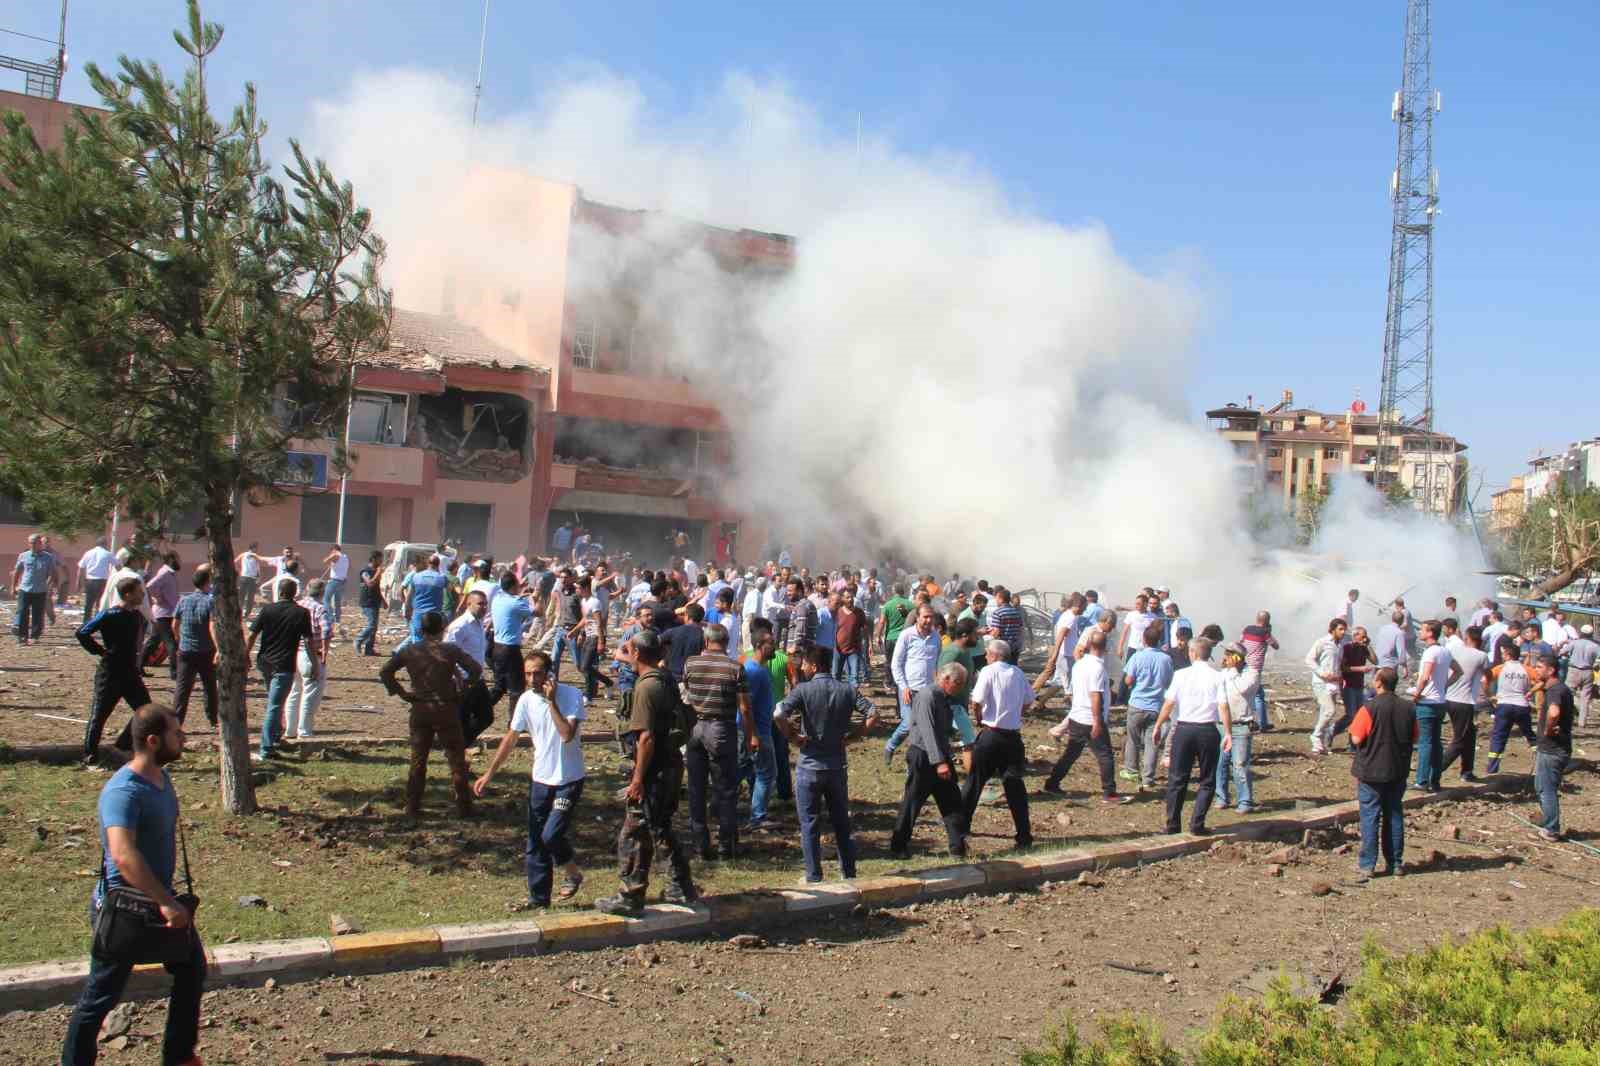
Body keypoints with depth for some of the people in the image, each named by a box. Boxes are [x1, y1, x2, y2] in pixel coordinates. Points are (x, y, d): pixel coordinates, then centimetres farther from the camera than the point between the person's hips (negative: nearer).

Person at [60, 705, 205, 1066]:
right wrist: (165, 902, -39)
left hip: (161, 898, 9)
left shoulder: (161, 776, 2)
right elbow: (124, 855, -40)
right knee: (102, 995, 5)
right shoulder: (124, 791, -27)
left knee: (192, 970, 17)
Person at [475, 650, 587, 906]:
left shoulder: (571, 695, -15)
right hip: (540, 779, 5)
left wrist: (551, 701, -25)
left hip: (569, 780, -5)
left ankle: (573, 873, 15)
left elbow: (567, 734, -27)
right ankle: (538, 900, 21)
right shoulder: (526, 700, -2)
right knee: (535, 844, 8)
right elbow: (511, 739, 7)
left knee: (551, 835, -14)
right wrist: (489, 773, 6)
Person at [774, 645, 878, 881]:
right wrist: (851, 735, 0)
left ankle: (814, 877, 11)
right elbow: (873, 714, -6)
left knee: (810, 824, 7)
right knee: (841, 821, 16)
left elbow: (778, 715, -25)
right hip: (837, 766, 4)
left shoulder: (803, 690, -11)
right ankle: (849, 873, 21)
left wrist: (793, 736, -11)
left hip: (809, 767, -4)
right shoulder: (846, 690, 0)